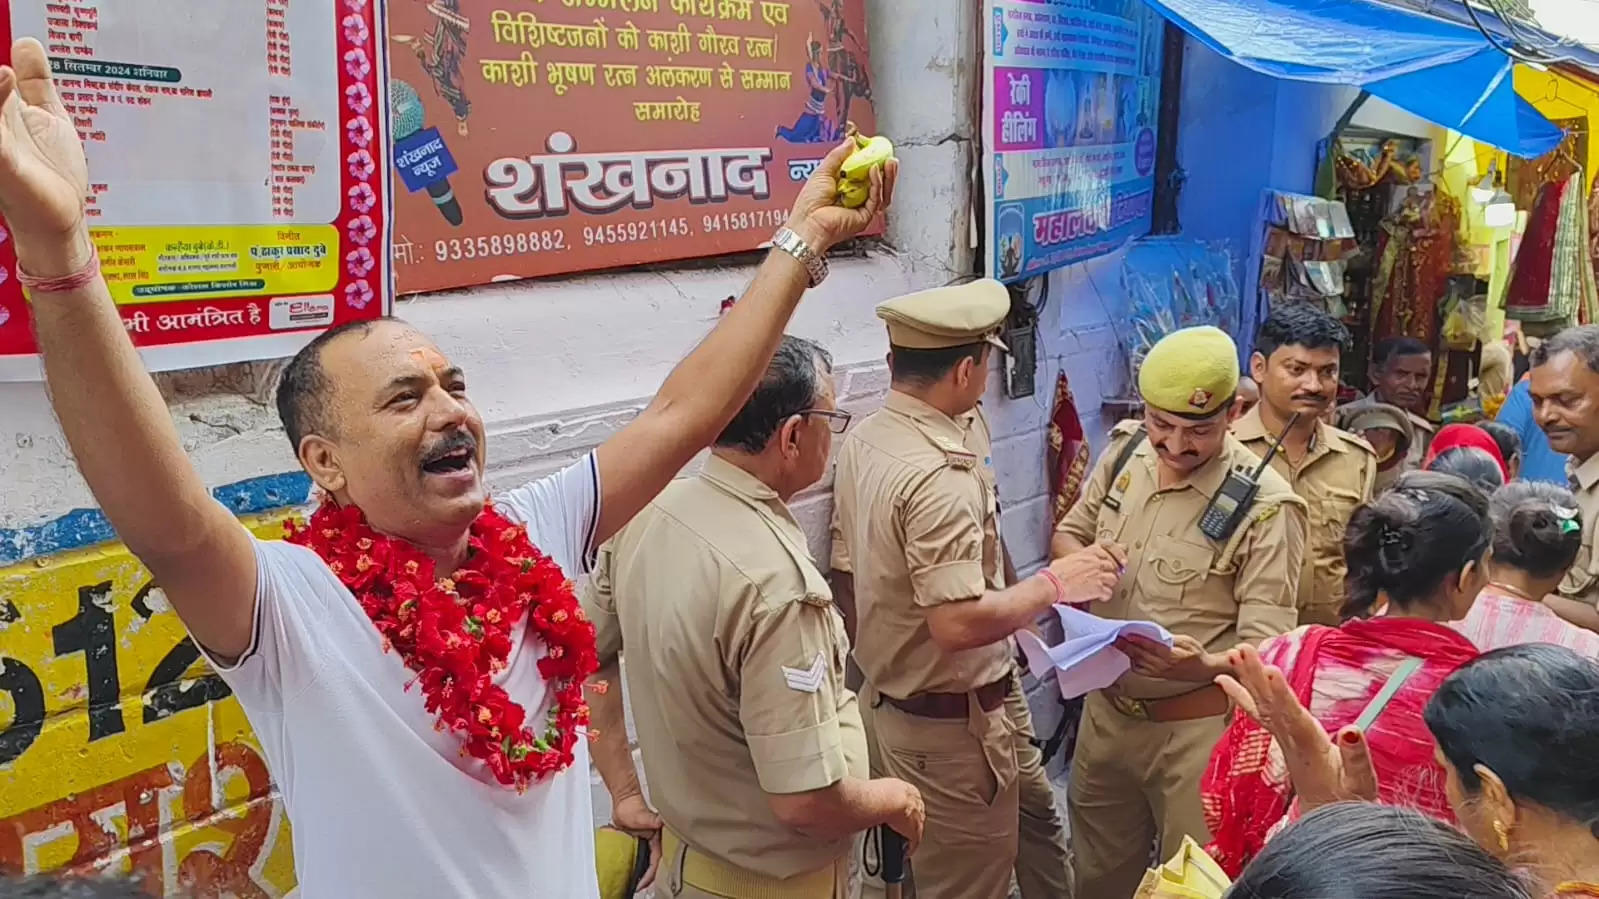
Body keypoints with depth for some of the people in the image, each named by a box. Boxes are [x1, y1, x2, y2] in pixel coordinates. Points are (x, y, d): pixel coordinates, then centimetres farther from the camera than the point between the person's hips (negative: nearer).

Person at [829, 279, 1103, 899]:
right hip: (951, 728, -9)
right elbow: (959, 622, -32)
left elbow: (848, 576, 9)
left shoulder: (863, 442, 1)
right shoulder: (940, 476, -28)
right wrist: (1054, 584, -20)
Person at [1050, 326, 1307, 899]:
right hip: (1106, 708, 6)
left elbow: (1266, 645, -21)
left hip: (1195, 727, -5)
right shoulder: (1125, 451, -2)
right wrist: (1080, 562, -12)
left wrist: (1202, 667, -41)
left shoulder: (1265, 506, -21)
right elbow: (1067, 534, 12)